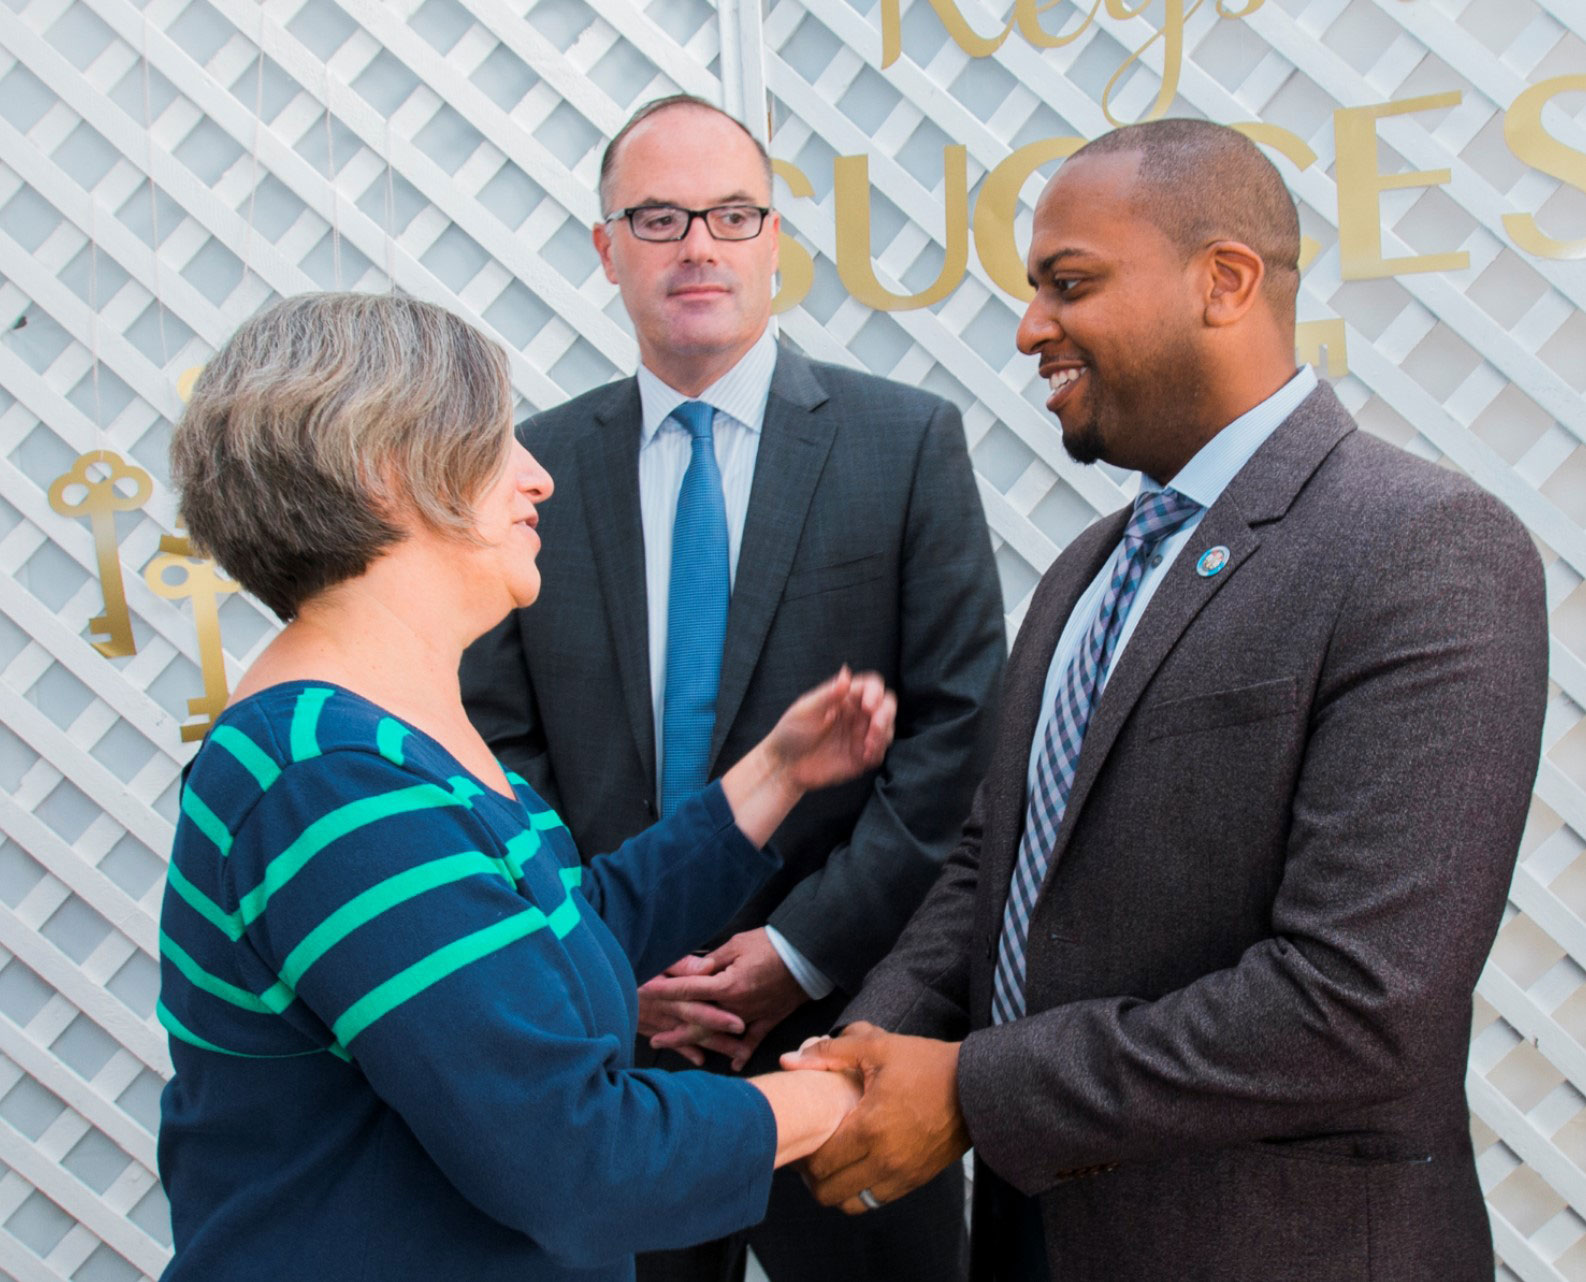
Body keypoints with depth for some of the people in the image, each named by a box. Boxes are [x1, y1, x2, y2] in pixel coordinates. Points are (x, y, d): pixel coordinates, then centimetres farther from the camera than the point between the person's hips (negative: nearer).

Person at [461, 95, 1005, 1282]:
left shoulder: (906, 441, -2)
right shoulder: (537, 467, 4)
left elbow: (960, 724, -7)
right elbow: (498, 746, 3)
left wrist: (806, 946, -11)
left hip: (843, 1015, -1)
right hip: (604, 1022, 2)